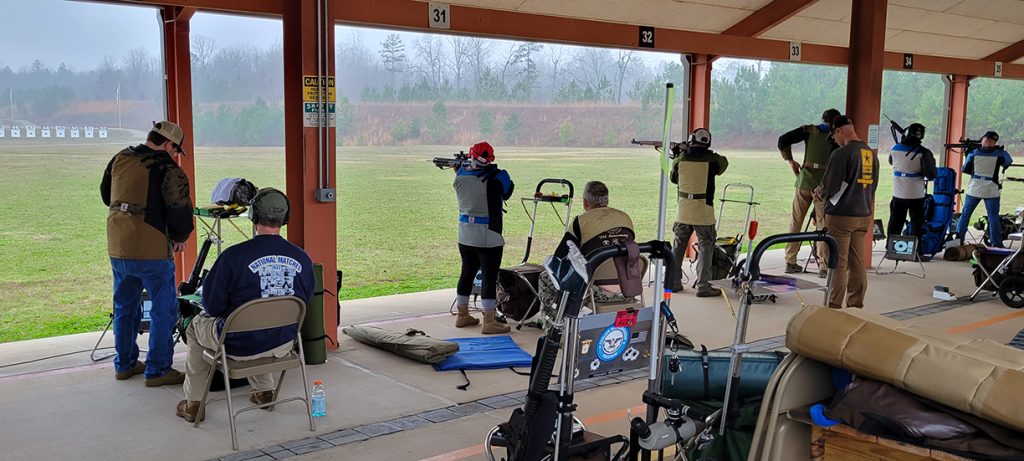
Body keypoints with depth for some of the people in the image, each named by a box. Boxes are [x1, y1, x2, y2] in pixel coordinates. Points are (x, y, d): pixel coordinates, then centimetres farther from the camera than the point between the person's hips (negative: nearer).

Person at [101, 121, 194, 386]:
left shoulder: (119, 159, 8)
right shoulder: (167, 168, -14)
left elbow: (105, 195, 21)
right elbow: (180, 209, -18)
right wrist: (180, 237, -1)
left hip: (117, 248, 7)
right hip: (152, 251, -7)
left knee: (125, 308, 20)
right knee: (163, 310, 3)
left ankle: (124, 364, 30)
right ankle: (157, 370, 6)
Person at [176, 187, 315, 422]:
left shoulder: (234, 255, -22)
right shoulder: (302, 258, -11)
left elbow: (211, 306, -13)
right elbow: (305, 299, 5)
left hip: (240, 345, -4)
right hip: (283, 343, 4)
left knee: (196, 325, 28)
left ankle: (194, 402, 33)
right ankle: (264, 390, 39)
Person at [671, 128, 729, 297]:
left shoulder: (680, 159, -3)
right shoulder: (711, 159, -9)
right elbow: (724, 162, 13)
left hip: (682, 211, 3)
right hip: (703, 212, -3)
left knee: (678, 246, 15)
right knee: (705, 247, 4)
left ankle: (674, 282, 21)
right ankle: (703, 286, 2)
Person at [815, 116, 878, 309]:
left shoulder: (841, 154, -15)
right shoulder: (871, 154, 8)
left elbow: (829, 186, -14)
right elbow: (873, 185, 16)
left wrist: (820, 193, 7)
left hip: (840, 215, -7)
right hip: (863, 215, 7)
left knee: (838, 264, -2)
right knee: (857, 263, 12)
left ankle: (835, 308, 1)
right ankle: (856, 305, 18)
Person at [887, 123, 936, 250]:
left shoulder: (895, 148, -3)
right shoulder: (923, 152, -15)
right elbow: (930, 175, -14)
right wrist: (932, 162, 5)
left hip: (898, 193, 4)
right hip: (916, 195, -4)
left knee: (895, 222, 15)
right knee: (917, 222, 8)